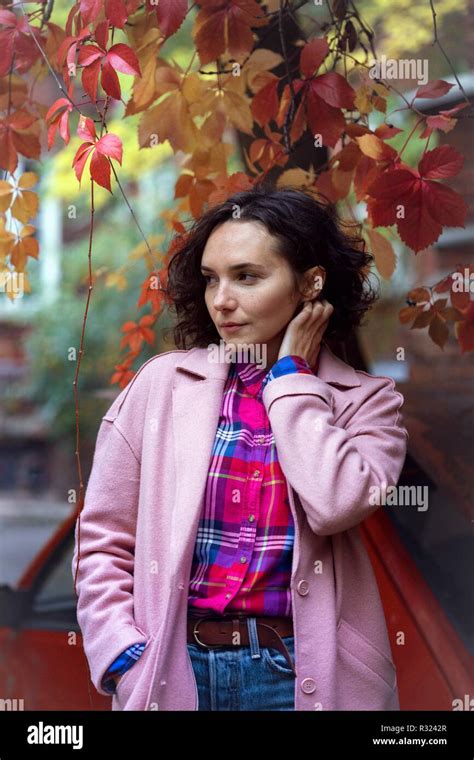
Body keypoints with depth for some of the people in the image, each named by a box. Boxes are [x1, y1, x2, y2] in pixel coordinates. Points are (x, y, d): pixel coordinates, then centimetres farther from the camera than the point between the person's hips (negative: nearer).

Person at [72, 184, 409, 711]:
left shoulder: (365, 400, -1)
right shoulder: (161, 384, 1)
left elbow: (336, 504, -20)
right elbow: (103, 543, 1)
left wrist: (290, 374, -9)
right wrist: (129, 668, -10)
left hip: (303, 670, 0)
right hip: (173, 666, 1)